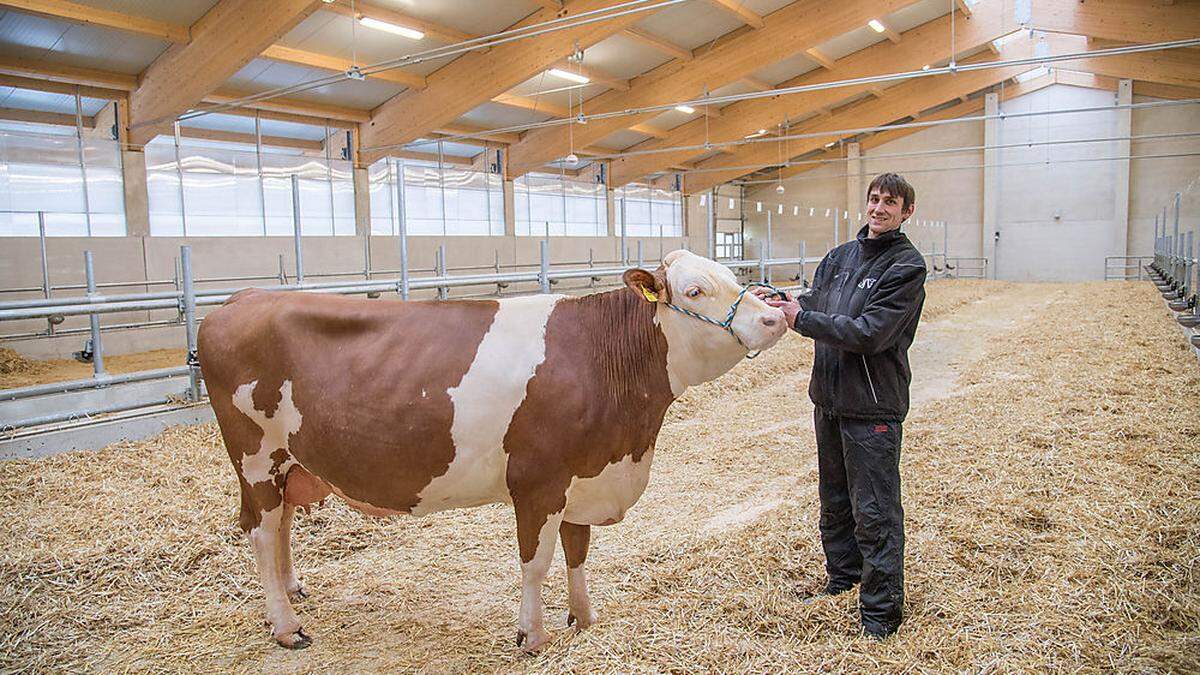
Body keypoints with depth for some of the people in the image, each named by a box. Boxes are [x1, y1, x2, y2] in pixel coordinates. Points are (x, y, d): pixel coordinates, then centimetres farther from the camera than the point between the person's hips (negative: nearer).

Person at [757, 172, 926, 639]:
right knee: (834, 499, 20)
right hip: (828, 398, 7)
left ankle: (881, 609, 12)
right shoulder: (840, 256, 11)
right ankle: (842, 576, 39)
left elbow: (869, 333, -20)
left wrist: (801, 319, -21)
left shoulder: (907, 266, -10)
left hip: (873, 407, -7)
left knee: (874, 511, 0)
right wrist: (784, 303, -11)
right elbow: (814, 304, 9)